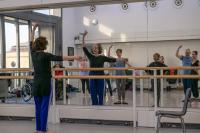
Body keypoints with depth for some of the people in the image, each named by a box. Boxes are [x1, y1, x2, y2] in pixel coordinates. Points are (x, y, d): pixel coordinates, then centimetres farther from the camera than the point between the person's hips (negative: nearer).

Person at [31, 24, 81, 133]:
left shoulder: (33, 54, 5)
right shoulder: (45, 55, -12)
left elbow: (31, 42, 20)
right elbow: (59, 58, -22)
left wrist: (33, 29, 28)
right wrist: (74, 57, -27)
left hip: (36, 83, 6)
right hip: (45, 83, -6)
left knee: (38, 107, 10)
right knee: (44, 107, -3)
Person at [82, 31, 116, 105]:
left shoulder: (102, 57, 0)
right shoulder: (90, 57, 3)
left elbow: (112, 60, 0)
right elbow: (84, 48, -5)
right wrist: (83, 37, -14)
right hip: (92, 77, 2)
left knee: (100, 93, 3)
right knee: (93, 94, 4)